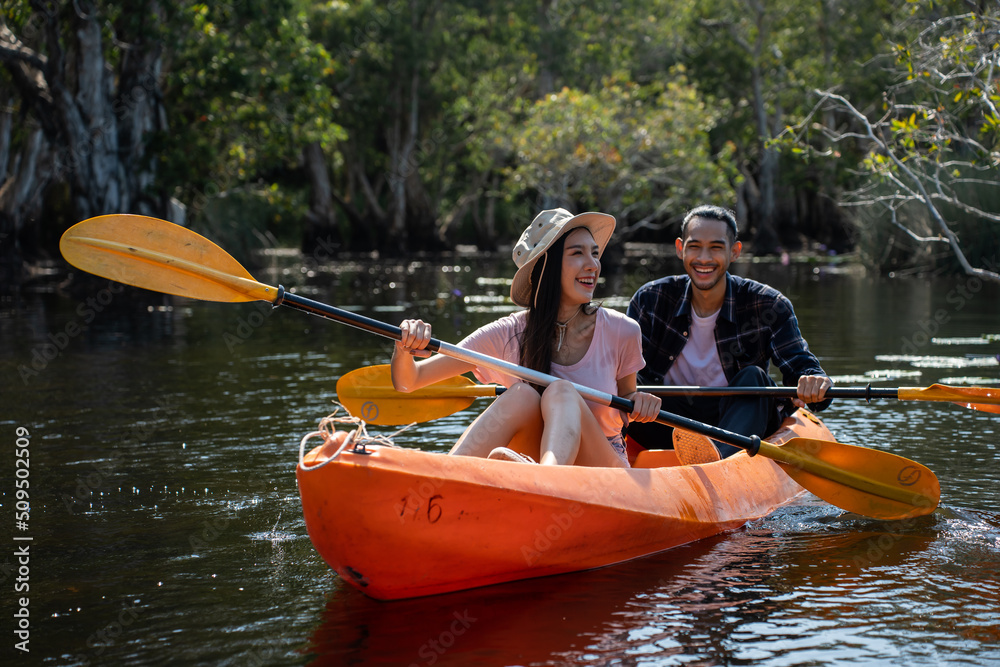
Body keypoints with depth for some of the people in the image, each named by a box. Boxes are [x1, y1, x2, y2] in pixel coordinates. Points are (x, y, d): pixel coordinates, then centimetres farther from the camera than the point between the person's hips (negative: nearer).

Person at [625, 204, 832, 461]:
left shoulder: (768, 305, -6)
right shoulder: (650, 300, -3)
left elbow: (801, 367, -14)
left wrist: (815, 385, -40)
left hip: (742, 419, 0)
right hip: (672, 422, 1)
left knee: (753, 377, -32)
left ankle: (721, 457, -59)